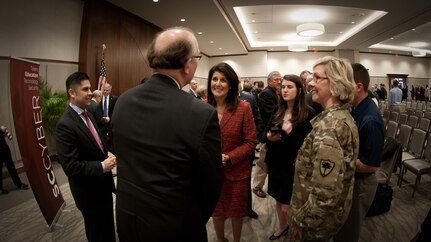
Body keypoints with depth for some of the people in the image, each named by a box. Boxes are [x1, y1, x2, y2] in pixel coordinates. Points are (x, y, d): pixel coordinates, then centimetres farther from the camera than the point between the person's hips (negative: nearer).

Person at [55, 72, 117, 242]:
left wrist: (107, 153, -3)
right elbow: (70, 167, -26)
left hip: (103, 185, 8)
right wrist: (102, 166, -23)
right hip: (89, 191, -8)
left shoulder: (87, 114, 3)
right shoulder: (65, 125, -24)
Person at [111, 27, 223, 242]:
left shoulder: (123, 101, -8)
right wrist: (197, 220, 6)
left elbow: (121, 157, 4)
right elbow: (211, 184, -14)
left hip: (127, 220, 5)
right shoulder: (202, 114, -26)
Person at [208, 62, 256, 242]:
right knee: (216, 212, 23)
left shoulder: (243, 108, -13)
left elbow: (250, 143, -10)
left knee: (236, 212, 21)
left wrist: (228, 158, -21)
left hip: (236, 172, -2)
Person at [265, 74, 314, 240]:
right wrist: (269, 137, -7)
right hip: (276, 163, 6)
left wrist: (291, 132, -26)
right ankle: (282, 226, 45)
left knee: (288, 207, 3)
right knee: (279, 200, 20)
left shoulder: (308, 114, -13)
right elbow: (268, 133, 16)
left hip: (295, 166, -6)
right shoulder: (278, 112, 6)